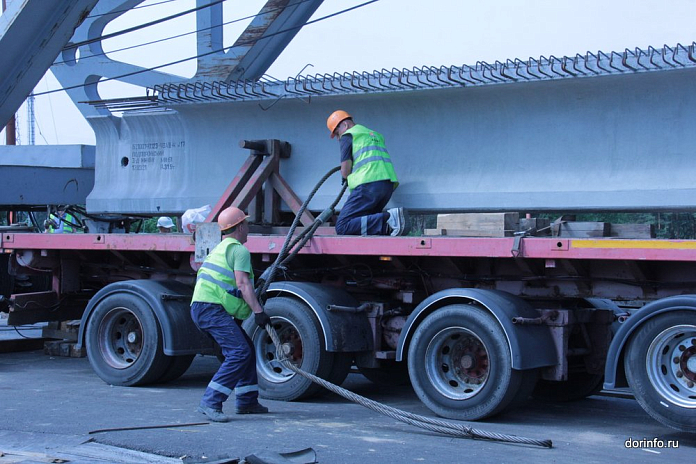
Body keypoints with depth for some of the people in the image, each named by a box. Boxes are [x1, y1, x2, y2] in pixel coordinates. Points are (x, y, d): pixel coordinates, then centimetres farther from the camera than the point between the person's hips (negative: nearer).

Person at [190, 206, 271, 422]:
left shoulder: (220, 249, 29)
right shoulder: (239, 250, -3)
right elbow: (243, 284, -16)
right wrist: (258, 311, -21)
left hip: (202, 307, 10)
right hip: (211, 308, -10)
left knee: (247, 348, 16)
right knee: (239, 352, -19)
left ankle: (247, 401, 20)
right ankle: (210, 402, -24)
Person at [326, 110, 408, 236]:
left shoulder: (347, 136, 6)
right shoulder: (375, 135, 30)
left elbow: (345, 171, -1)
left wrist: (347, 176, 20)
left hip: (368, 184, -8)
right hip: (389, 184, 8)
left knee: (342, 227, -11)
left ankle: (388, 219, -25)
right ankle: (391, 224, -9)